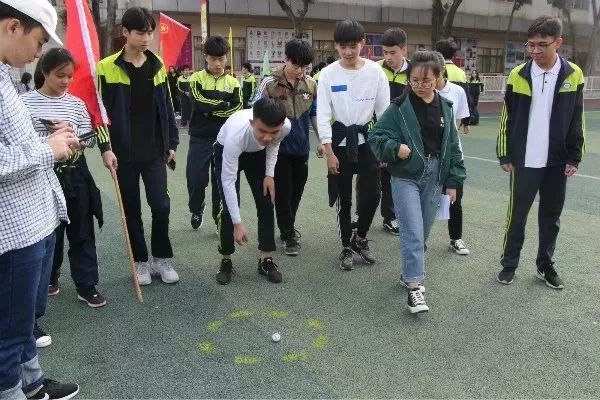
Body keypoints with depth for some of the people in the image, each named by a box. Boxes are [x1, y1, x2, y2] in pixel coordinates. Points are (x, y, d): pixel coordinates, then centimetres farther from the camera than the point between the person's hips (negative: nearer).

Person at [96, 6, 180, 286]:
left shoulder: (158, 66, 7)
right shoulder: (107, 68, -4)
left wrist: (172, 143, 9)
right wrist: (105, 147, -12)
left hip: (154, 152, 2)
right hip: (123, 153, -2)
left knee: (161, 205, -4)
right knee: (131, 209, 7)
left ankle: (162, 258, 15)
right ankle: (141, 261, 22)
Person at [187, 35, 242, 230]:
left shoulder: (233, 83, 6)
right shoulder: (197, 78, 0)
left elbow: (238, 111, -7)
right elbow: (199, 103, -16)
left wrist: (210, 109, -14)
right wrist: (224, 105, -11)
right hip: (200, 139, -1)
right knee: (196, 180, 0)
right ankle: (197, 210, 29)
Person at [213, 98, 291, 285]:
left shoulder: (286, 126, -35)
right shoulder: (236, 134, -45)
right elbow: (228, 182, -37)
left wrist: (269, 175, -13)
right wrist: (237, 224, -37)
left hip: (257, 153, 4)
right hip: (226, 151, -3)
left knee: (266, 203, -2)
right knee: (229, 206, -11)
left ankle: (266, 260, 10)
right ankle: (226, 260, 8)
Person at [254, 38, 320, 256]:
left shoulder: (311, 84, 0)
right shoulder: (269, 84, -11)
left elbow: (315, 114, 10)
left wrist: (321, 140, 10)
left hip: (301, 147, 4)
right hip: (279, 148, -4)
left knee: (297, 191, 14)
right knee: (283, 192, 3)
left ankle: (287, 227, 33)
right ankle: (289, 235, 16)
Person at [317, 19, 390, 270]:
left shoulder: (375, 71, -4)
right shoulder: (328, 74, -6)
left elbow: (384, 110, 1)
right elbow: (322, 115, -8)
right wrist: (329, 152, -13)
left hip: (367, 139, 1)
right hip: (340, 141, -1)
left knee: (372, 194, -3)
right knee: (343, 199, 7)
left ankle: (360, 238, 24)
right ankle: (346, 247, 24)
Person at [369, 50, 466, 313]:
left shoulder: (445, 108, 6)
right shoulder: (399, 107, -6)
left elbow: (453, 146, 10)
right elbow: (376, 136, -4)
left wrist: (453, 181, 8)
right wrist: (396, 147, -24)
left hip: (435, 176, 4)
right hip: (406, 176, -4)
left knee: (423, 231, 13)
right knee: (413, 232, -12)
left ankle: (410, 273, 32)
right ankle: (415, 286, -8)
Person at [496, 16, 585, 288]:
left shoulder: (573, 75, -1)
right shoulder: (518, 75, -3)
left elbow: (577, 120, 3)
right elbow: (507, 119, 1)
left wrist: (574, 157, 0)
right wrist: (505, 156, -1)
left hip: (557, 162, 1)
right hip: (524, 161, -1)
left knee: (551, 216, 11)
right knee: (517, 214, 6)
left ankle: (545, 265, 26)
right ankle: (509, 264, 20)